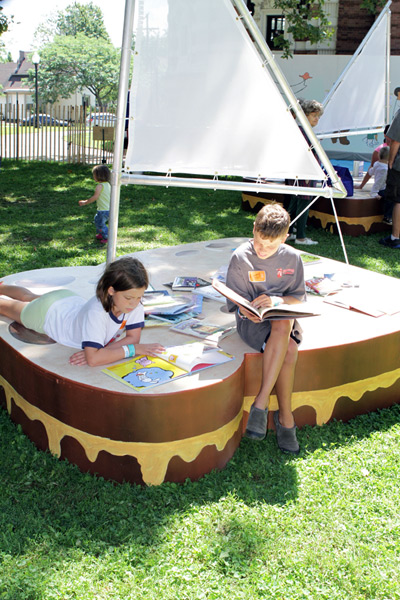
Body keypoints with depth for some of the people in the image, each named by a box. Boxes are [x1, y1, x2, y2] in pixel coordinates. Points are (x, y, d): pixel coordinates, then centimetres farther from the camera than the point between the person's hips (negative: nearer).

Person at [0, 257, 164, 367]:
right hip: (47, 312, -6)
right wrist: (134, 349, -52)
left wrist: (97, 350, -44)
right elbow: (93, 359, -54)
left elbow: (133, 337, -32)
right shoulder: (96, 312, -51)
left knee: (30, 298, 37)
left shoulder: (135, 305, -35)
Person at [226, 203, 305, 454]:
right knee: (289, 351, -33)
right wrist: (248, 311, -23)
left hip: (283, 318, 3)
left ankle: (261, 403, -28)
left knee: (283, 325, -36)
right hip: (252, 320, -3)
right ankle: (285, 417, -21)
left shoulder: (292, 258, 3)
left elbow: (299, 297, 7)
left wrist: (276, 300, -15)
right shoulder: (241, 257, -4)